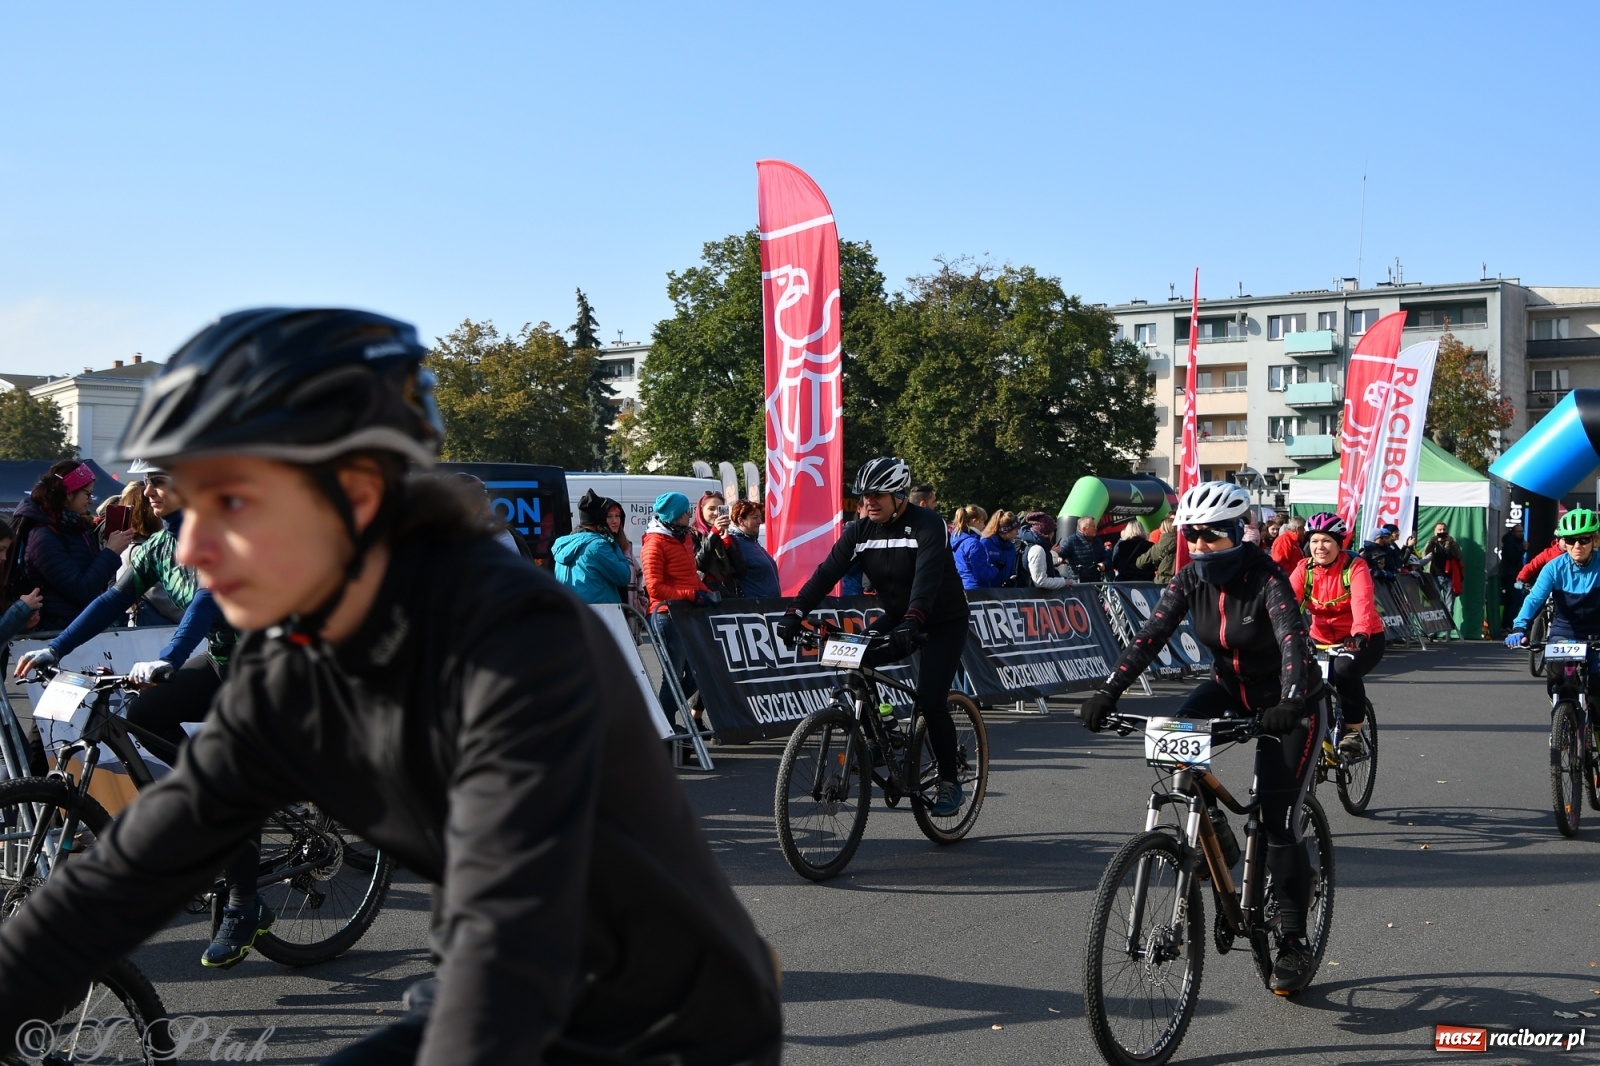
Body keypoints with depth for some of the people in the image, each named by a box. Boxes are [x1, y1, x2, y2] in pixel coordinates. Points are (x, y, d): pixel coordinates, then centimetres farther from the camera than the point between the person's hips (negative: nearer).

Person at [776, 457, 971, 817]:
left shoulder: (927, 526, -23)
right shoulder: (860, 530, -6)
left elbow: (927, 578, -38)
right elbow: (827, 572, -15)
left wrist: (912, 622, -54)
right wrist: (795, 613, -29)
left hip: (943, 622, -6)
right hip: (897, 618, 6)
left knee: (930, 702, -17)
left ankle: (949, 784, 2)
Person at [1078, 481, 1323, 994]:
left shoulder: (1267, 578, -25)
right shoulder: (1189, 580, -11)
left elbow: (1293, 640, -38)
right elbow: (1151, 635, -20)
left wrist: (1291, 703, -55)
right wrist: (1108, 691, -34)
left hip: (1286, 701, -5)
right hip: (1230, 687, 5)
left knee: (1279, 822, -9)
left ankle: (1294, 943, 5)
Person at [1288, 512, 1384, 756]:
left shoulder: (1355, 566, -16)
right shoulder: (1304, 568, -5)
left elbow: (1362, 602, -33)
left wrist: (1359, 633, -52)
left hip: (1363, 640, -4)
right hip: (1322, 640, 4)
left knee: (1345, 671, -32)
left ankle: (1353, 731, -13)